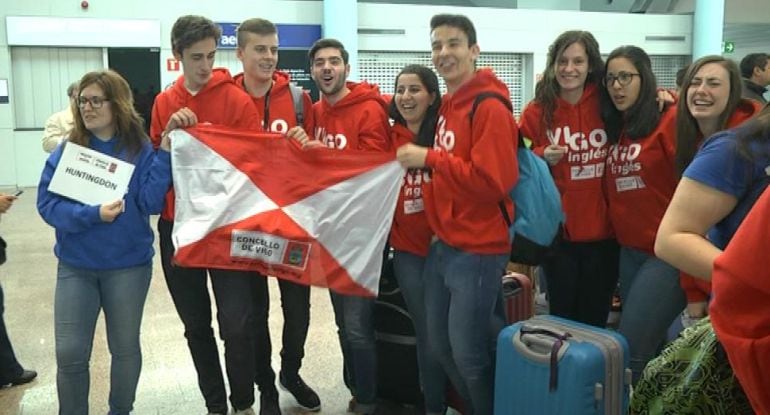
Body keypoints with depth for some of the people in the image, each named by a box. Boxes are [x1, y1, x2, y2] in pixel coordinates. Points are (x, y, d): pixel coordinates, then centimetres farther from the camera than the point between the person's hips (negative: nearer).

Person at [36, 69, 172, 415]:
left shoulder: (140, 150, -5)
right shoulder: (65, 151, -2)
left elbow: (152, 202, -14)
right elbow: (47, 204, -7)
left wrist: (165, 153, -22)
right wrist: (91, 215, -22)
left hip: (128, 265, -1)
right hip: (75, 266, 1)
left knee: (125, 347, 13)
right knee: (69, 354, 2)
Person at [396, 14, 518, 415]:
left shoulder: (490, 108, -15)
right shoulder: (447, 106, 11)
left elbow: (493, 182, -23)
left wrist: (429, 159, -19)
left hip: (478, 250, -9)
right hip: (443, 245, 9)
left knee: (469, 354, 1)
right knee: (441, 346, 18)